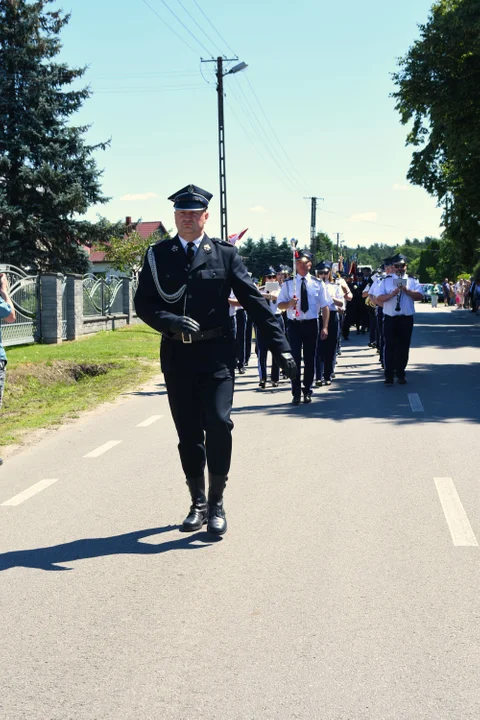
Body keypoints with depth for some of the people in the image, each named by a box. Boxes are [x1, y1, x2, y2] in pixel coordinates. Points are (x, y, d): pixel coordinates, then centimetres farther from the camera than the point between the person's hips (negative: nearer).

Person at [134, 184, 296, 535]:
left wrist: (282, 348, -3)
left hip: (216, 355, -2)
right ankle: (198, 503, 24)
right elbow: (143, 303, 3)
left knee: (218, 424, -14)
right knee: (188, 434, 8)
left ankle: (216, 503, 3)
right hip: (177, 357, 2)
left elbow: (255, 301, 1)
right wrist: (172, 322, -18)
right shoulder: (158, 255, 6)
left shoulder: (225, 253, 3)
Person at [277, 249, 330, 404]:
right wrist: (289, 303, -19)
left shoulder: (318, 284, 2)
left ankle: (307, 391, 21)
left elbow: (325, 307, 1)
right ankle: (296, 393, 7)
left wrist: (325, 327, -6)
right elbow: (279, 305, 3)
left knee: (310, 359, 8)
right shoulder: (288, 284, 2)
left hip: (311, 325, 1)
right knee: (294, 358, -2)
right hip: (294, 325, 0)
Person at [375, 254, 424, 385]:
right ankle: (389, 375, 0)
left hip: (406, 319, 1)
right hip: (390, 318, -1)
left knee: (404, 347, 6)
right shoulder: (386, 281, 8)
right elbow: (379, 298, -1)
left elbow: (420, 296, -4)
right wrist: (392, 294, -18)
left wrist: (407, 290, -17)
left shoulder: (412, 281, 8)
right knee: (389, 347, -3)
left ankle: (400, 374, 16)